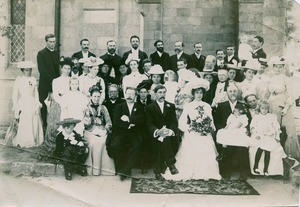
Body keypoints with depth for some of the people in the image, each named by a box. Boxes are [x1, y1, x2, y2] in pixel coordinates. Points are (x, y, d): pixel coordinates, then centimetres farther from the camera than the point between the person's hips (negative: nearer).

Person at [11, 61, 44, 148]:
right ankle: (23, 142, 12)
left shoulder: (33, 80, 7)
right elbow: (15, 94, -2)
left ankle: (34, 141, 19)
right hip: (23, 104, -3)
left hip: (33, 104, 3)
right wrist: (16, 108, -4)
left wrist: (37, 105, 6)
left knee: (34, 123, 5)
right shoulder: (19, 80, -3)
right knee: (23, 124, -3)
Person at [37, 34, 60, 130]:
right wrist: (51, 81, -14)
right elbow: (41, 70, -10)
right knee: (44, 107, -1)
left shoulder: (56, 53, 15)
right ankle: (44, 126, 6)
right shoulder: (41, 53, -2)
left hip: (55, 84, 4)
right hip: (45, 84, -4)